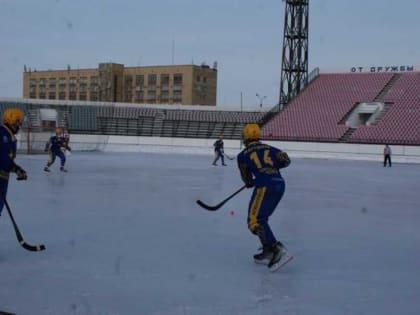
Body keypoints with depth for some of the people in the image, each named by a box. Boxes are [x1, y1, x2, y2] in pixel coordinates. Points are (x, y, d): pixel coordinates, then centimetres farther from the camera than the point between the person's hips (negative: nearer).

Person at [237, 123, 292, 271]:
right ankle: (268, 253, 11)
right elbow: (285, 160, 13)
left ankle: (278, 250, -26)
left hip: (265, 187, -7)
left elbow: (247, 180, 14)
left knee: (255, 220, -9)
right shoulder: (269, 148, 19)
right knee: (261, 218, 17)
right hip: (280, 184, 7)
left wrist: (251, 183, 36)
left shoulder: (243, 155, 10)